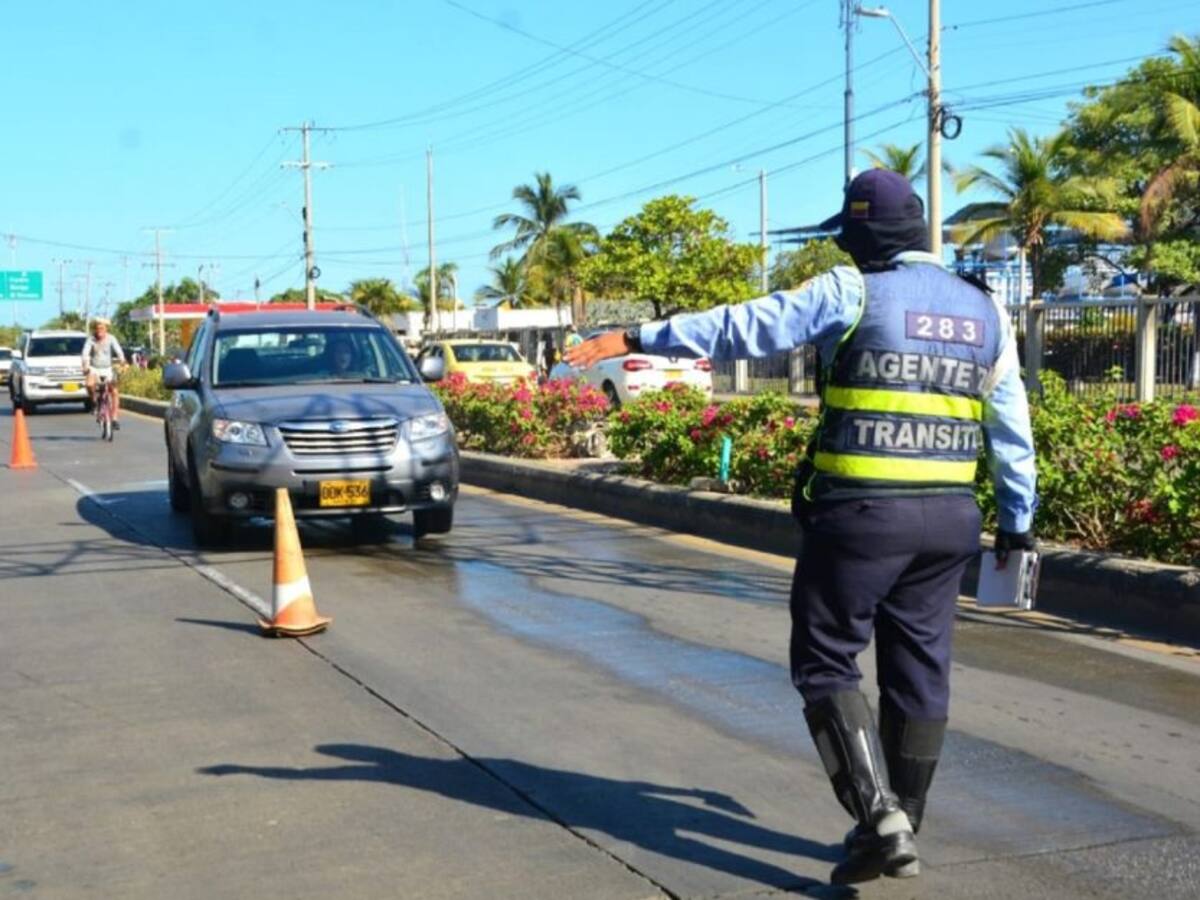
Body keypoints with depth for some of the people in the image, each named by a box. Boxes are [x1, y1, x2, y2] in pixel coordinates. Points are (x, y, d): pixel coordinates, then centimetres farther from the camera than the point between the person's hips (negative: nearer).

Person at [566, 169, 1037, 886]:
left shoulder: (852, 294, -7)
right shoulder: (986, 313, 10)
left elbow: (740, 328, -8)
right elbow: (1012, 432, 13)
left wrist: (637, 339, -1)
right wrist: (1019, 522, 21)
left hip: (860, 513, -6)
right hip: (951, 518, 6)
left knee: (826, 665, 5)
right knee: (919, 671, 13)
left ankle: (879, 815, -7)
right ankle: (902, 830, 21)